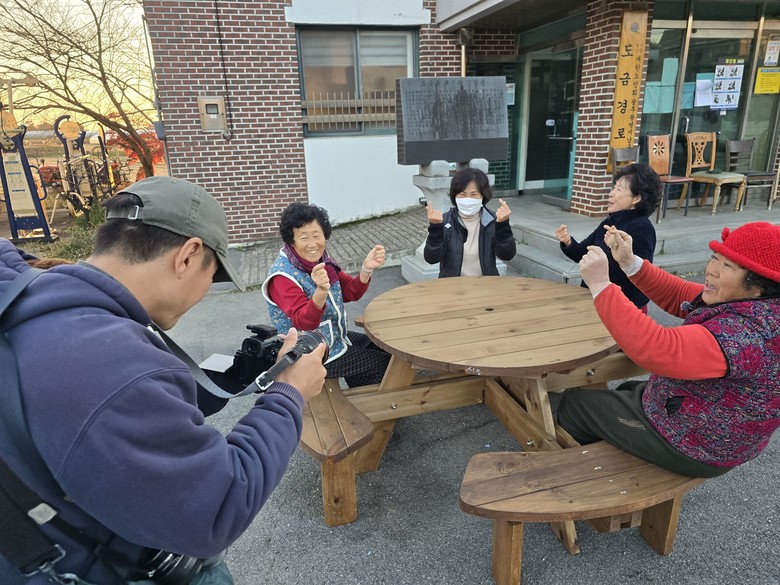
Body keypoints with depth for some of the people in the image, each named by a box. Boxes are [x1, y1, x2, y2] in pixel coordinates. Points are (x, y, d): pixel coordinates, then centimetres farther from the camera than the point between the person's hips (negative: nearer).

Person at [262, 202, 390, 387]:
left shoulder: (320, 259, -3)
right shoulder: (282, 276, -24)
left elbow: (351, 292, -6)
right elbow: (303, 323, -33)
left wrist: (367, 269, -26)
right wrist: (321, 291, -52)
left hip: (334, 336, 7)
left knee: (382, 346, 16)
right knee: (384, 362, -3)